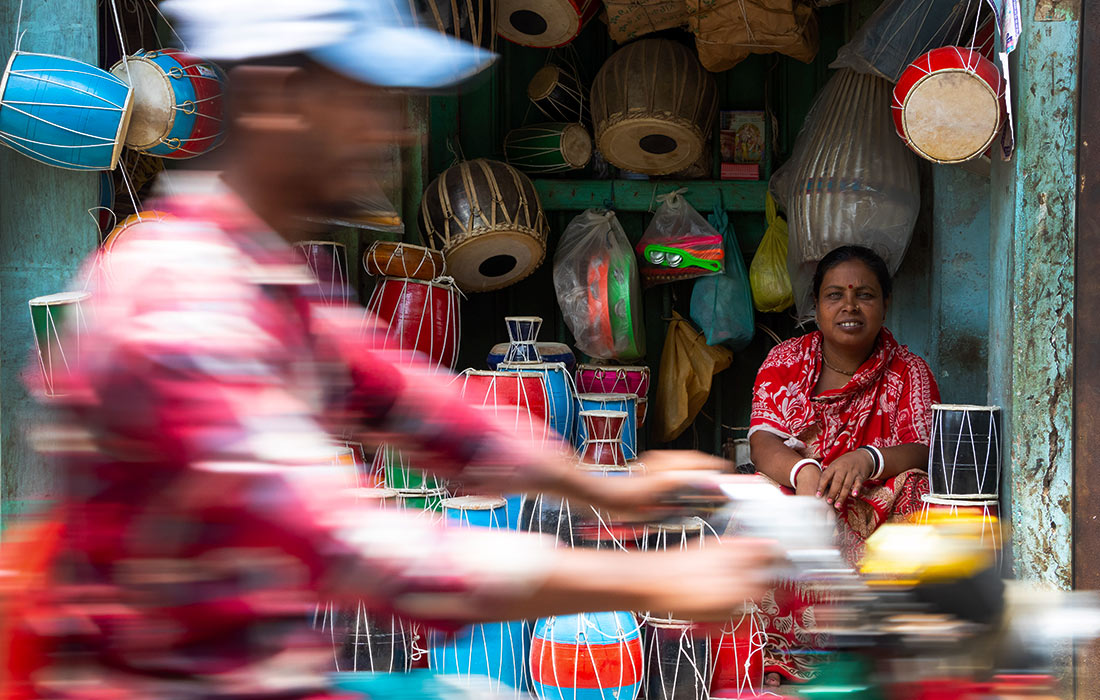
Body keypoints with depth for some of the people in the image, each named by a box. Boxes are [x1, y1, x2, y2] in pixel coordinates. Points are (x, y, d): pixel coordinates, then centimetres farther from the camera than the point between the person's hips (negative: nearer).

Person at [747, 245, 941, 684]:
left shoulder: (909, 374, 5)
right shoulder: (785, 361, 7)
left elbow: (925, 453, -9)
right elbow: (763, 443, -7)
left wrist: (868, 459, -31)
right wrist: (803, 471, -31)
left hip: (873, 509, 0)